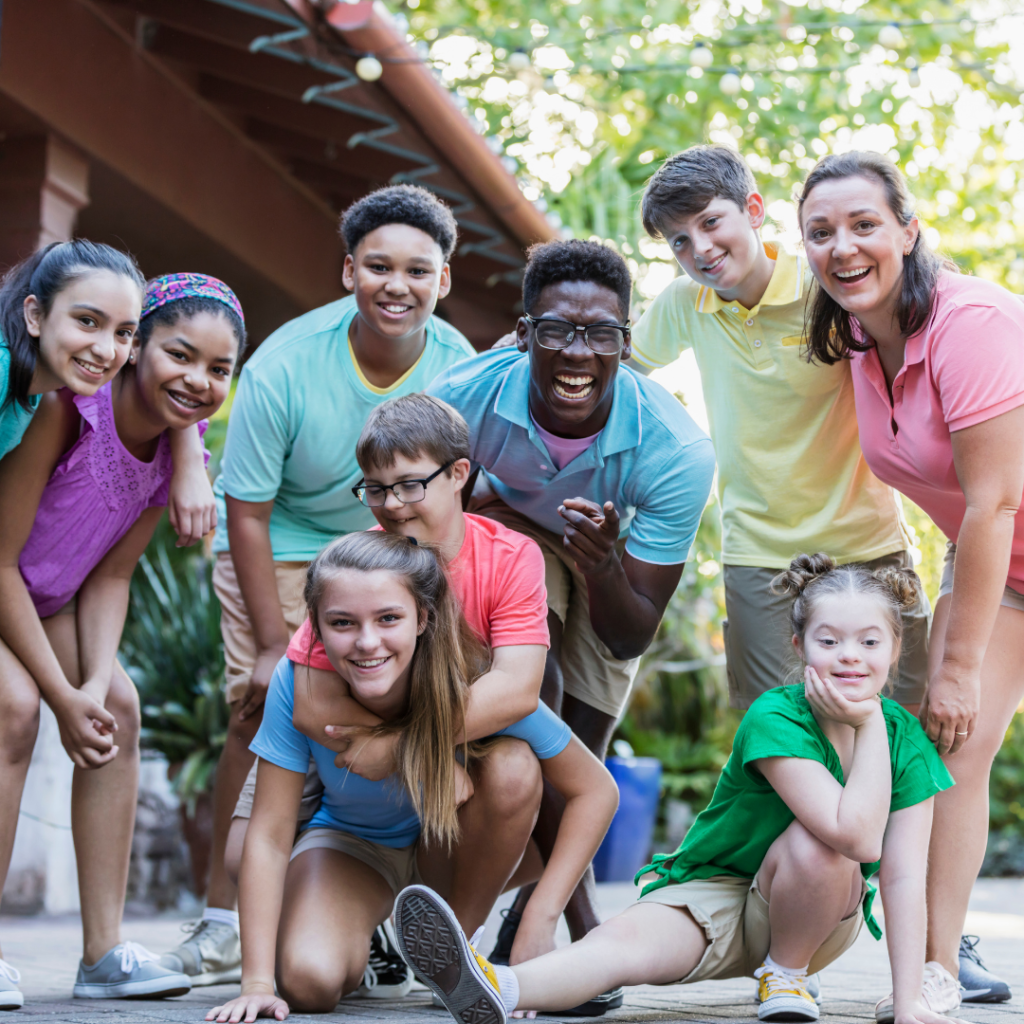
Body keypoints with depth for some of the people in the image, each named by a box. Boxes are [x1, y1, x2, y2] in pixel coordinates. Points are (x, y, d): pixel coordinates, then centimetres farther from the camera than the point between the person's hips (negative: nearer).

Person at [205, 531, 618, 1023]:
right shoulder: (298, 683, -31)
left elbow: (596, 790, -23)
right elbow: (269, 835, -24)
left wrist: (539, 920, -28)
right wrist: (257, 982, -27)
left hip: (457, 845, 1)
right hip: (352, 843, 0)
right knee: (309, 982, -27)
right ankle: (361, 927, 11)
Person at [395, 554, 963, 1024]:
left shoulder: (904, 737, -9)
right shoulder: (775, 718, -22)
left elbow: (903, 874, -12)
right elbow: (857, 836, -33)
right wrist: (868, 725, -26)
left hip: (820, 916, 3)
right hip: (715, 893, -3)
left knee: (813, 842, -33)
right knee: (626, 939, -35)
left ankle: (786, 973, -9)